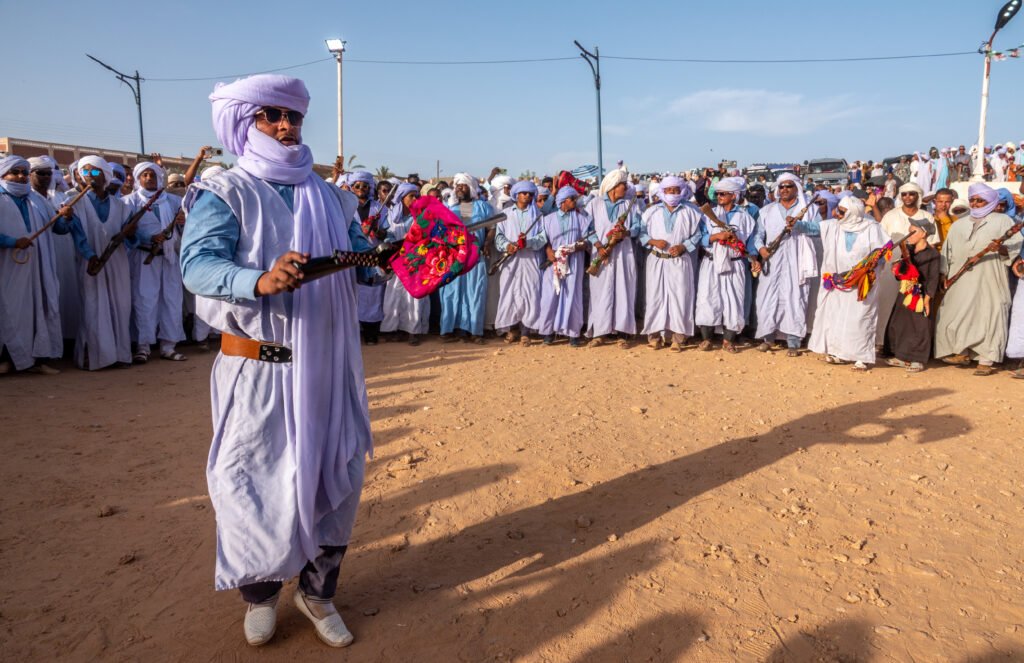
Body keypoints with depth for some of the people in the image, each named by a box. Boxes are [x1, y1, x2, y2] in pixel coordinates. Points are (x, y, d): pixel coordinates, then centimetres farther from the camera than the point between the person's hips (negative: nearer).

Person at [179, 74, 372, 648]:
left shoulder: (331, 197, 13)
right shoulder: (226, 193, -3)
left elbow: (361, 258, 12)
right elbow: (198, 263, -17)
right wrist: (261, 281, -35)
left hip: (329, 361, 4)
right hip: (259, 366, -4)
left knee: (335, 474, 9)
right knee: (255, 477, 4)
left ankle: (318, 591, 29)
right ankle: (261, 593, 29)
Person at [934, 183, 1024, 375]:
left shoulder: (1002, 221, 7)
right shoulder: (959, 225, 19)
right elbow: (948, 253, 17)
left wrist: (1000, 248, -25)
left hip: (989, 281, -4)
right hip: (961, 281, 4)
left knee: (989, 316, -5)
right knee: (958, 315, 1)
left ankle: (986, 360, -3)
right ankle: (963, 354, 13)